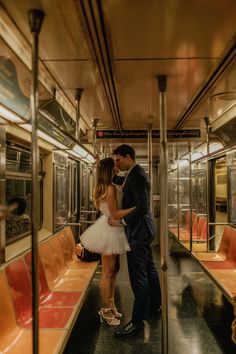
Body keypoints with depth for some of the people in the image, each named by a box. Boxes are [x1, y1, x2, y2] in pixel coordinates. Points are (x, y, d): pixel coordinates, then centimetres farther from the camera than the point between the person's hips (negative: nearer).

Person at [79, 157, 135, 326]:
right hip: (110, 230, -10)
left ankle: (111, 304, 30)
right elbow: (115, 214, -21)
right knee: (108, 272, 1)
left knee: (114, 269, 18)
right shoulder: (110, 188, -20)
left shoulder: (103, 187, 10)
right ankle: (106, 310, 15)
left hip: (111, 229, 10)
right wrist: (135, 207, -23)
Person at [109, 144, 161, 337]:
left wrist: (121, 221, -21)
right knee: (149, 271, 21)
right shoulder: (136, 174, 11)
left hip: (139, 231, -11)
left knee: (138, 276, -3)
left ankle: (137, 321, 7)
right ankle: (154, 307, 36)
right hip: (143, 229, 11)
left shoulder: (136, 176, -20)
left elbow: (142, 207, -27)